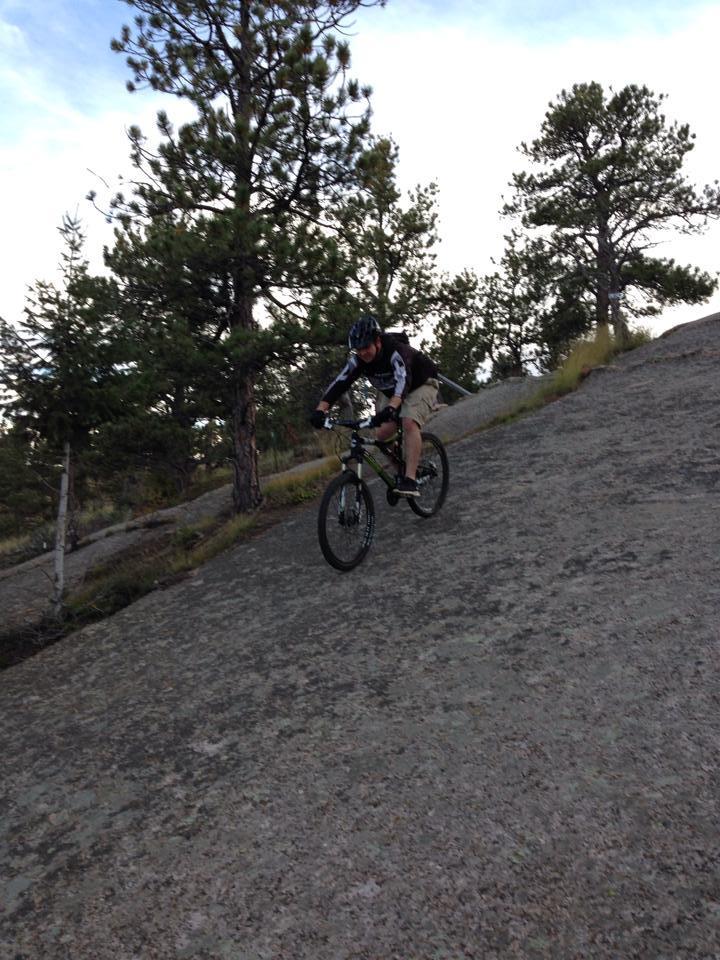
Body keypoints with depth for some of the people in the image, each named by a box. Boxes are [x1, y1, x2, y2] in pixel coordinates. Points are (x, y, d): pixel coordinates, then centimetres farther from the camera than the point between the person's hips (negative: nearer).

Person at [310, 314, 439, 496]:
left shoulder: (396, 351, -36)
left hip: (420, 385, -6)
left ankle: (410, 480, -32)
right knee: (383, 434, -12)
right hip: (389, 391, 6)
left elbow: (403, 380, -51)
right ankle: (401, 469, 15)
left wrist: (390, 408, -68)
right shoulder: (358, 359, -20)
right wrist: (320, 410, -40)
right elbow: (339, 382, -27)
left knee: (409, 423, -31)